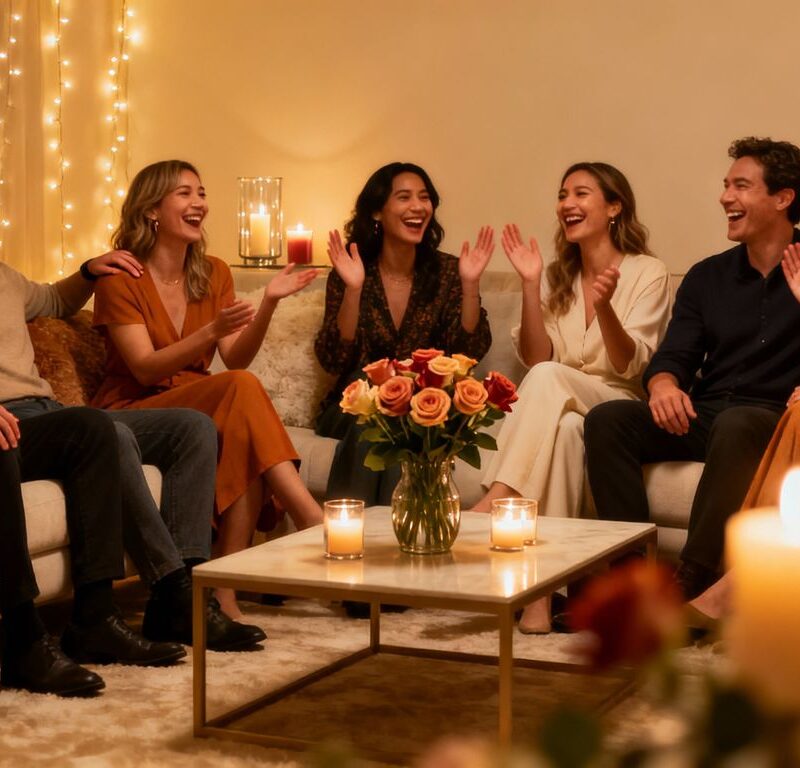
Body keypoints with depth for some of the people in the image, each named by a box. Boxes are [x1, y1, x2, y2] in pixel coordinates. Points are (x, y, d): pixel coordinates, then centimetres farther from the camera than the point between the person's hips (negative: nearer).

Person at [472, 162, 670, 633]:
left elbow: (632, 367, -10)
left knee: (550, 379, -34)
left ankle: (496, 499, -43)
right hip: (565, 408, 4)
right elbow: (535, 358, 4)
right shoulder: (558, 276, 15)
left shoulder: (648, 273, 0)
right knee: (566, 428, -35)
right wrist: (530, 285, -7)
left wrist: (604, 307, -28)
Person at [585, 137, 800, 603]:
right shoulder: (708, 277, 18)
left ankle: (690, 585, -37)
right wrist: (664, 385, -14)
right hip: (700, 419, 5)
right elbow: (673, 356, 9)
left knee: (734, 425, -39)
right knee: (607, 419, -19)